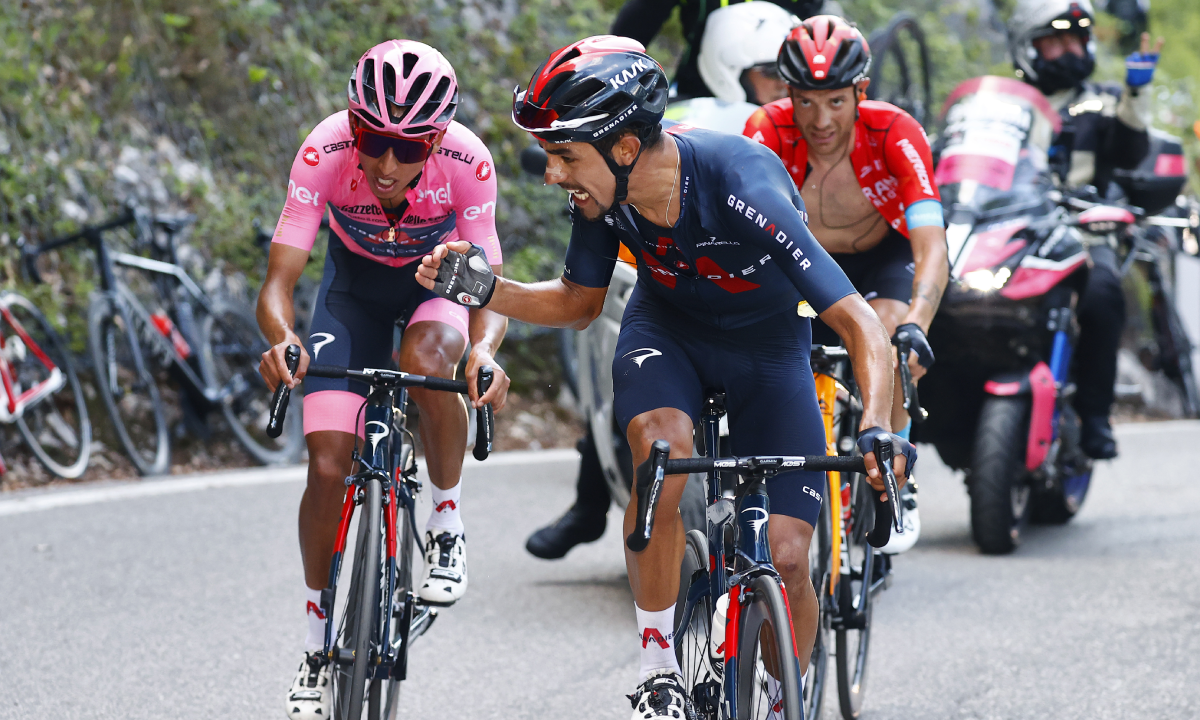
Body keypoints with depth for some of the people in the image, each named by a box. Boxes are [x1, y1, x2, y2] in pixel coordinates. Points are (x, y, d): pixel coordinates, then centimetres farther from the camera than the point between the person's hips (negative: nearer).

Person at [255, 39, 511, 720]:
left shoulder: (468, 162, -33)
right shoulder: (325, 153, -32)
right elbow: (279, 282, -31)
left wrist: (485, 349, -52)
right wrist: (281, 338, -53)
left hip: (442, 280, -1)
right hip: (356, 285, 1)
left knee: (426, 357, -37)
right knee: (329, 465, -11)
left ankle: (448, 523, -12)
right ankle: (320, 638, 10)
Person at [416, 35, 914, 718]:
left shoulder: (745, 188, -37)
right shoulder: (604, 190, -22)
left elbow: (860, 322, -37)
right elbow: (579, 303, -2)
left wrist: (877, 430, -53)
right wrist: (482, 288, -19)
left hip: (767, 342, -2)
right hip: (668, 327, 2)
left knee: (787, 560, -13)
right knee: (663, 448, -32)